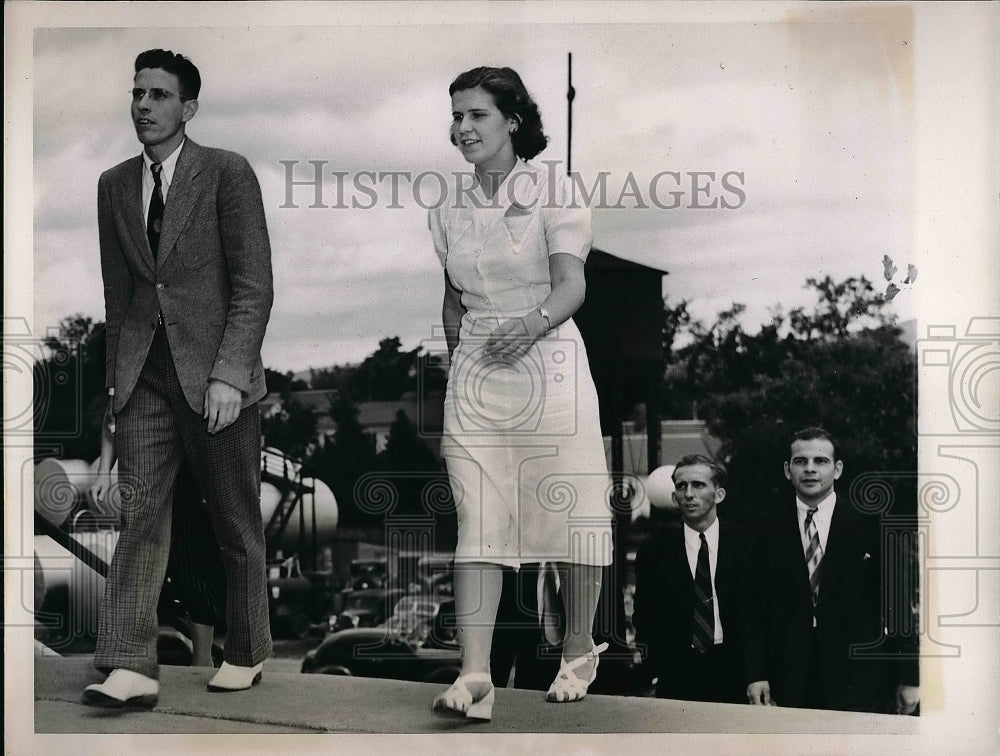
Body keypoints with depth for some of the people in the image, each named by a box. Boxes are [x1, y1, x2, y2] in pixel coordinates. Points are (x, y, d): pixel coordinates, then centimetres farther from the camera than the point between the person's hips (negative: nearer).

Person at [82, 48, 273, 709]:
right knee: (138, 514, -6)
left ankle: (247, 653, 23)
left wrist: (229, 375, -17)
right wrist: (116, 376, 12)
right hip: (144, 374, 4)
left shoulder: (228, 173, -4)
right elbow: (117, 291, 16)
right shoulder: (114, 185, 12)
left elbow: (255, 286, -8)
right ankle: (131, 667, -6)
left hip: (215, 374, -4)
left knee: (237, 526, 7)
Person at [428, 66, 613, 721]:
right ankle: (474, 676, -11)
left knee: (569, 512, 1)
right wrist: (458, 359, 13)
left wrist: (533, 323, -29)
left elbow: (572, 285, -11)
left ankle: (579, 653, 21)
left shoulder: (553, 192, -1)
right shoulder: (451, 209, 13)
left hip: (547, 364, -3)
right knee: (477, 521, -6)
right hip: (474, 373, 4)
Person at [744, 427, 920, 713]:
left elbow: (898, 604, 3)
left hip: (860, 684, -1)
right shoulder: (769, 529, 6)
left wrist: (909, 678, 2)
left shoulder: (870, 525, 2)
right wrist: (756, 675, -3)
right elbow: (756, 606, 4)